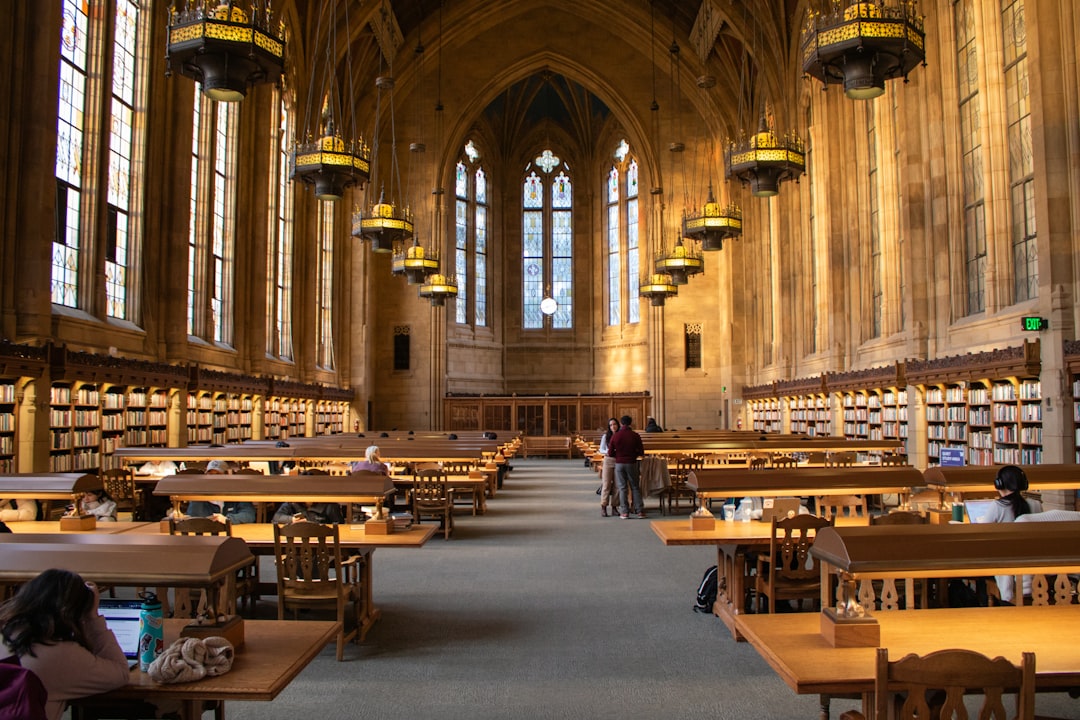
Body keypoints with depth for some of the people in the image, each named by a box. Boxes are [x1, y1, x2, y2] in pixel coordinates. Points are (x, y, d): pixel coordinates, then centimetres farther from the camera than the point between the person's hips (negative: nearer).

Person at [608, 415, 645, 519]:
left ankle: (624, 512, 5)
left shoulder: (615, 436, -5)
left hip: (619, 464, 0)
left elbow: (610, 453, -2)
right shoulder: (635, 436, -6)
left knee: (622, 488, 6)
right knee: (635, 487, 9)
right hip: (632, 463, 0)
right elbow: (641, 452, -3)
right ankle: (640, 511, 6)